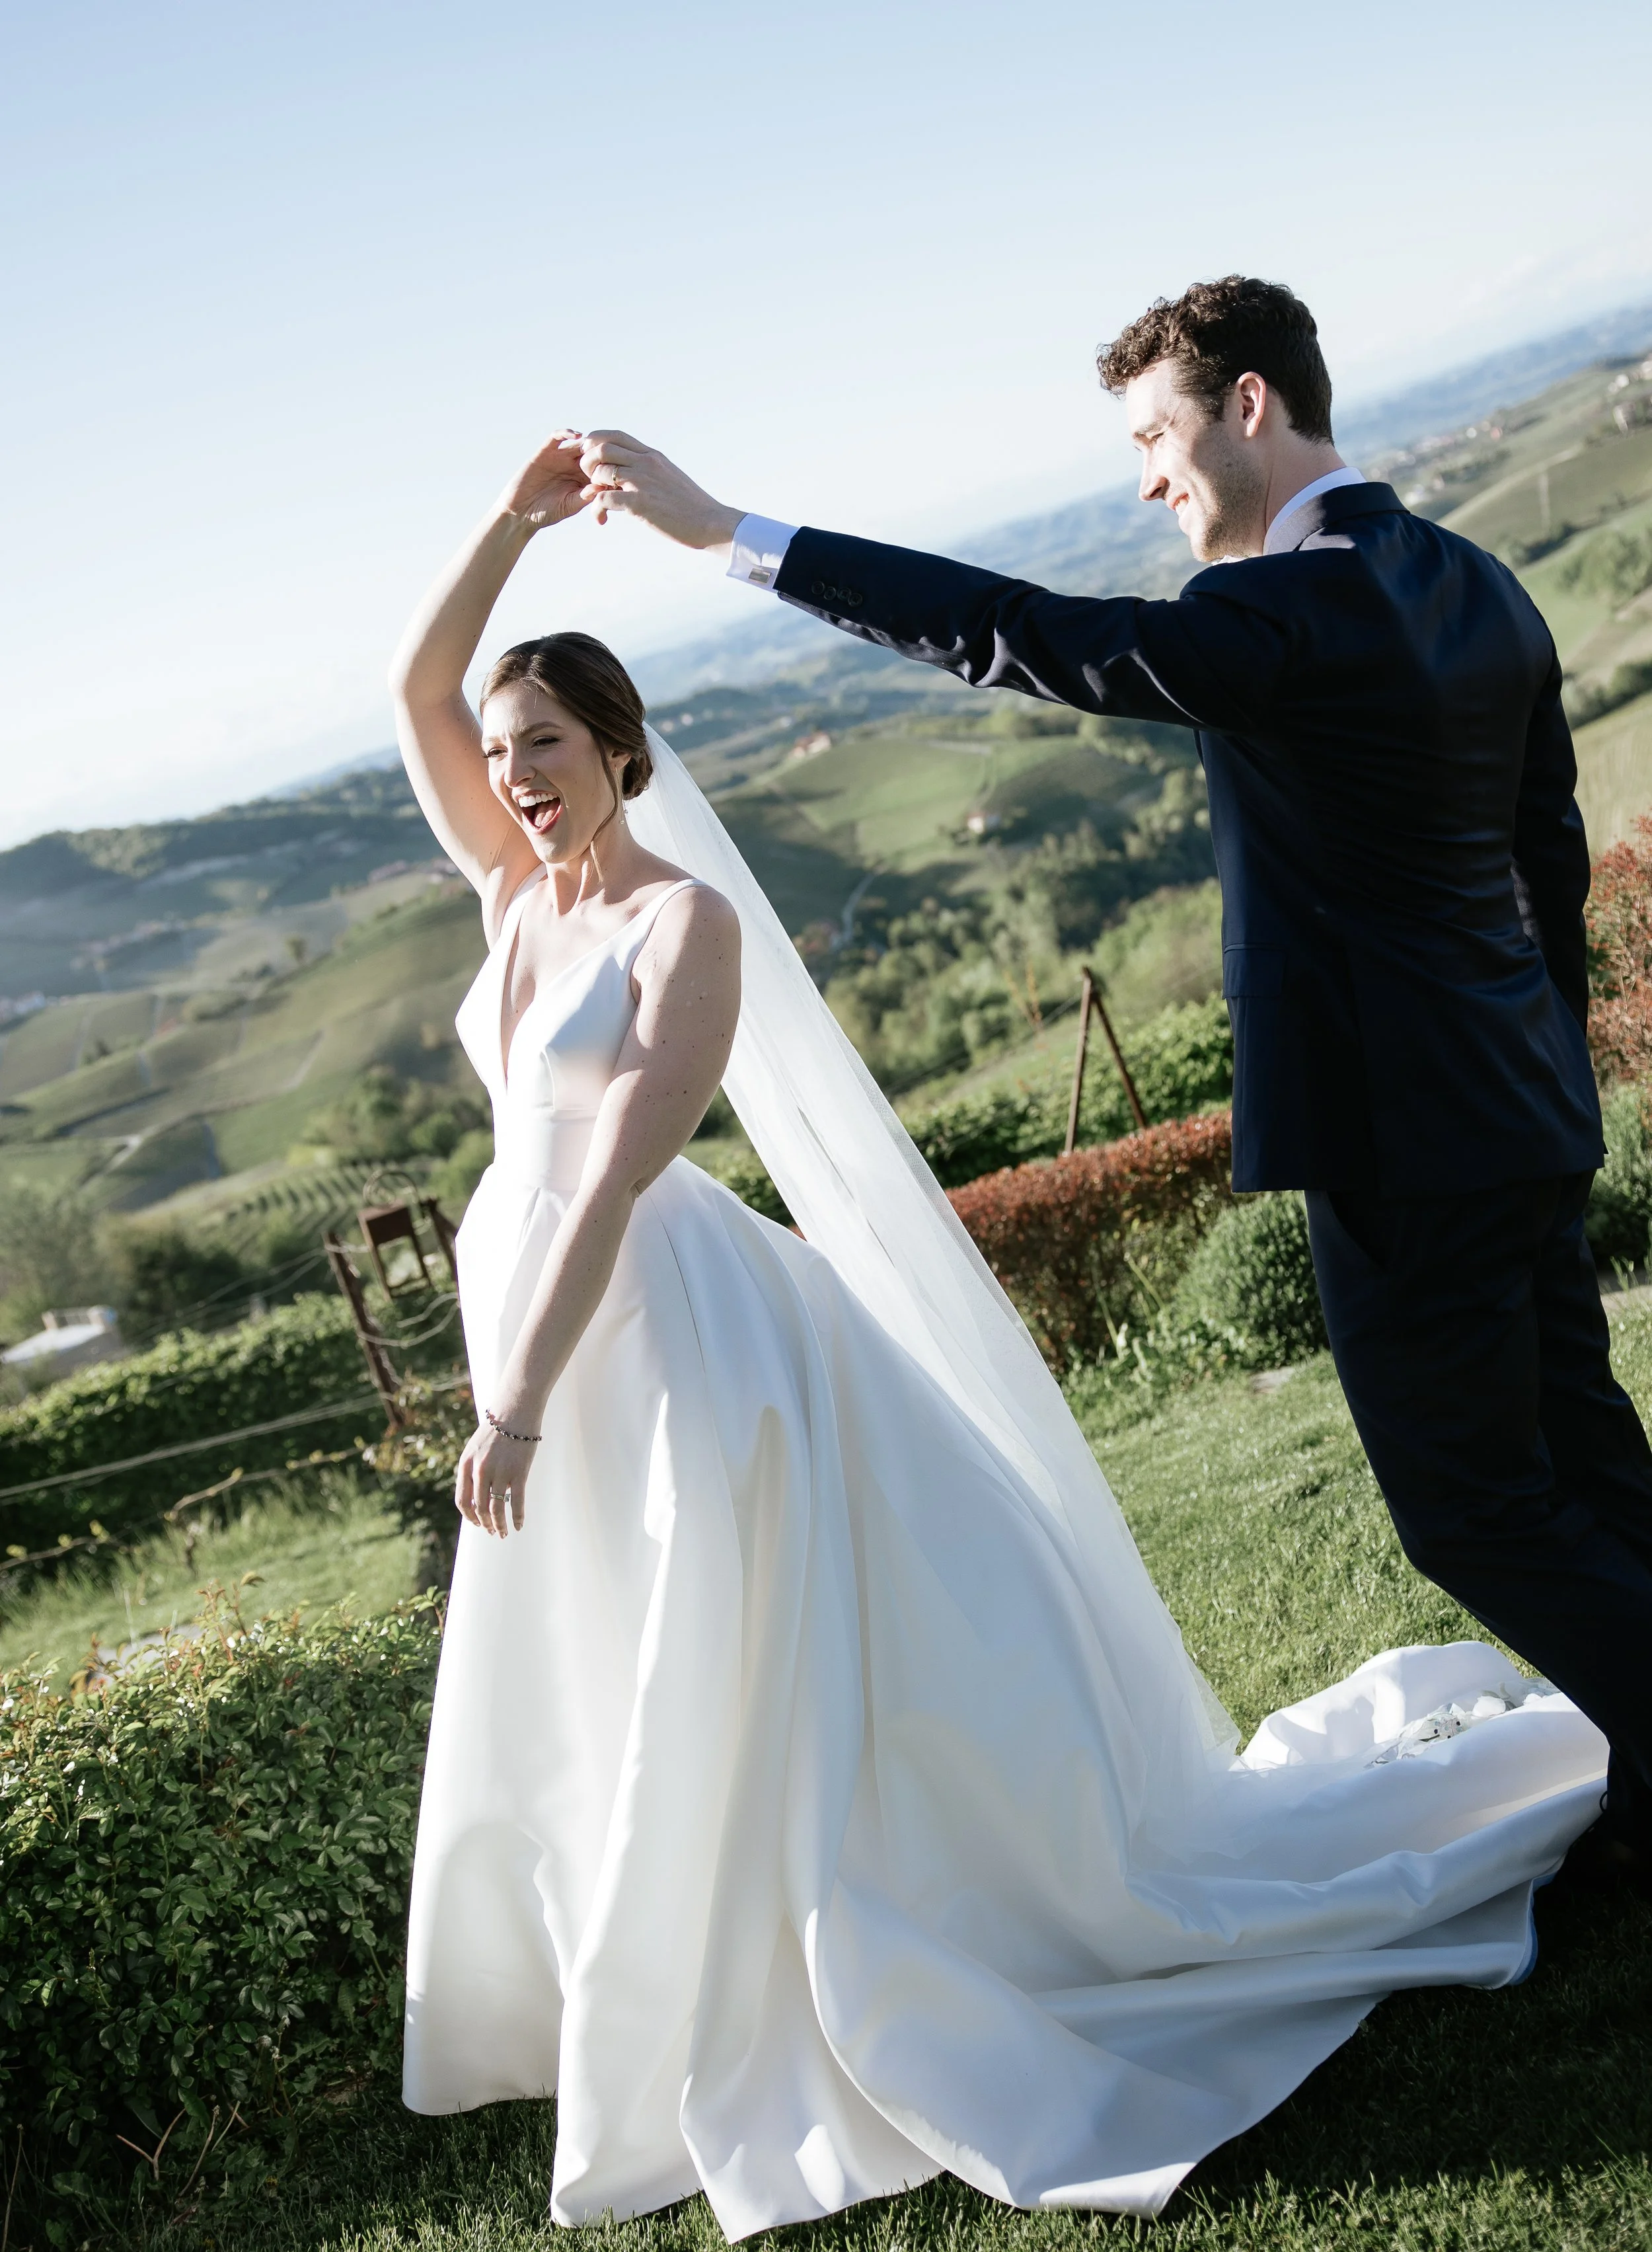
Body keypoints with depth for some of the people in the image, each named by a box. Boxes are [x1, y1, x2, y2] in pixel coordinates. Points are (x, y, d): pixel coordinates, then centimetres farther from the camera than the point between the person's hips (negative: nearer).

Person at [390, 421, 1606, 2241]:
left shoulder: (684, 921, -13)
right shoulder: (516, 894, 9)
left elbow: (614, 1170, -20)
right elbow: (414, 687, 6)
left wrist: (520, 1395, -24)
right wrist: (516, 515, -4)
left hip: (667, 1341, -8)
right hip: (549, 1332, 8)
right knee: (571, 1726, 16)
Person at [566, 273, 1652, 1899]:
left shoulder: (1283, 614, -20)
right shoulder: (1479, 586, 8)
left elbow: (1023, 638, -24)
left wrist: (723, 531, -21)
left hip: (1404, 1147, -9)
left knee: (1479, 1513, 4)